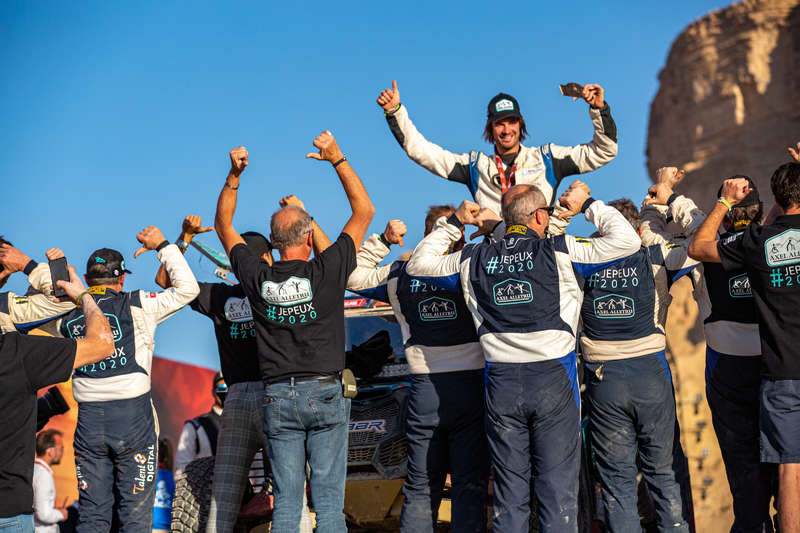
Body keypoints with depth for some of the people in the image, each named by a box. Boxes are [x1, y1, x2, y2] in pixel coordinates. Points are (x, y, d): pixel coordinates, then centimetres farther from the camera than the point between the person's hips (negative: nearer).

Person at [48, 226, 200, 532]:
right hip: (133, 418, -3)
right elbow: (188, 289, -4)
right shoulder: (136, 306, -5)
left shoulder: (67, 315, 5)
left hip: (88, 421, 3)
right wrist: (163, 246, 4)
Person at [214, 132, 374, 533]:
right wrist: (337, 159, 4)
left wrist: (234, 176, 10)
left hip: (278, 398, 2)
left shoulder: (257, 279, -2)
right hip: (324, 394, -2)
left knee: (286, 499, 7)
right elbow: (364, 212, 3)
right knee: (328, 498, 1)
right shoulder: (326, 272, -8)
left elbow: (223, 226, 15)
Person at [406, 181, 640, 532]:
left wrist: (453, 223, 23)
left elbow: (418, 264, 21)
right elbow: (626, 239, -2)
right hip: (553, 380, -3)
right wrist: (587, 205, 10)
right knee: (558, 491, 2)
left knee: (508, 494, 10)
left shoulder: (473, 260, 7)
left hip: (501, 385, 3)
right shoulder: (560, 252, -3)